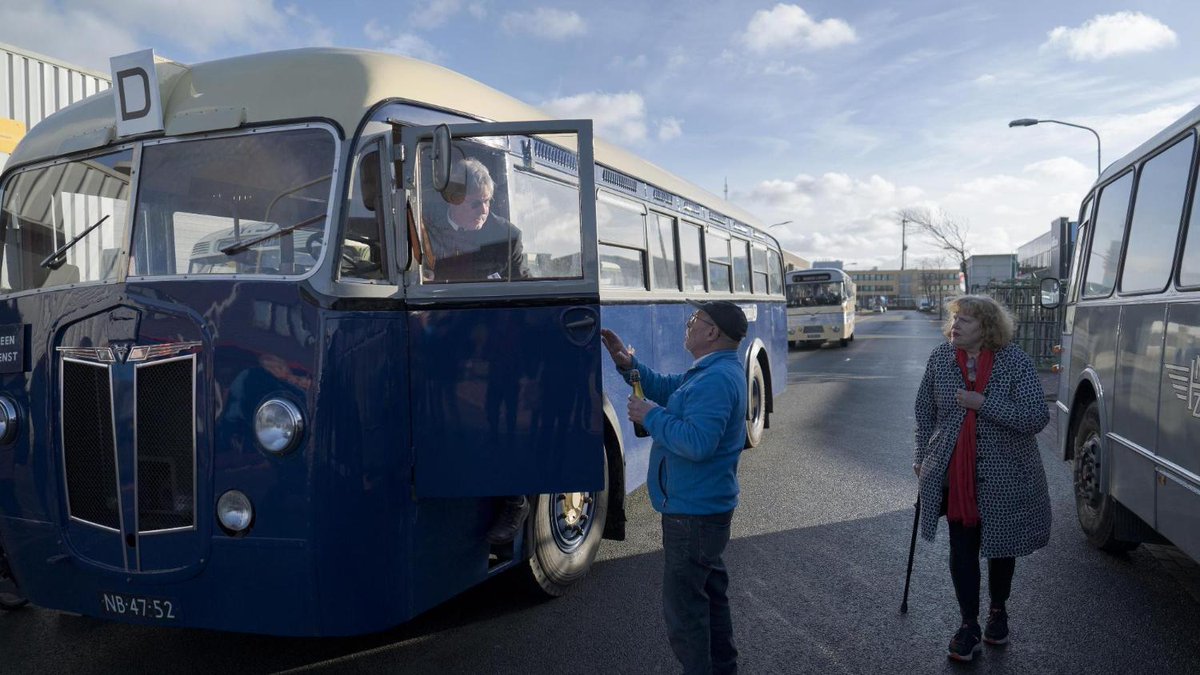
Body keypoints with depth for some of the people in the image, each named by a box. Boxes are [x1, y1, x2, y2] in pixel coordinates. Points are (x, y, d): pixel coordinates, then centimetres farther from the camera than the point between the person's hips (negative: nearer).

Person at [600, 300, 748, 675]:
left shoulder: (717, 380, -24)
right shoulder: (716, 371, 10)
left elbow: (698, 443, -34)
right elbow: (666, 389, 17)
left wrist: (651, 417, -23)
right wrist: (628, 364, 4)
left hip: (692, 512, -11)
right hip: (709, 506, 11)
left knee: (682, 607, -1)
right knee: (710, 592, 23)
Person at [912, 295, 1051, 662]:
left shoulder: (1014, 360, -13)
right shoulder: (940, 357, -4)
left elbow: (1036, 417, -19)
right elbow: (925, 411, 7)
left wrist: (982, 403, -25)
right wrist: (922, 457, 10)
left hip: (1003, 475, -1)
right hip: (954, 474, 2)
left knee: (1000, 545, 15)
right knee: (962, 548, 5)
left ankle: (998, 611, 39)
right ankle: (969, 625, 20)